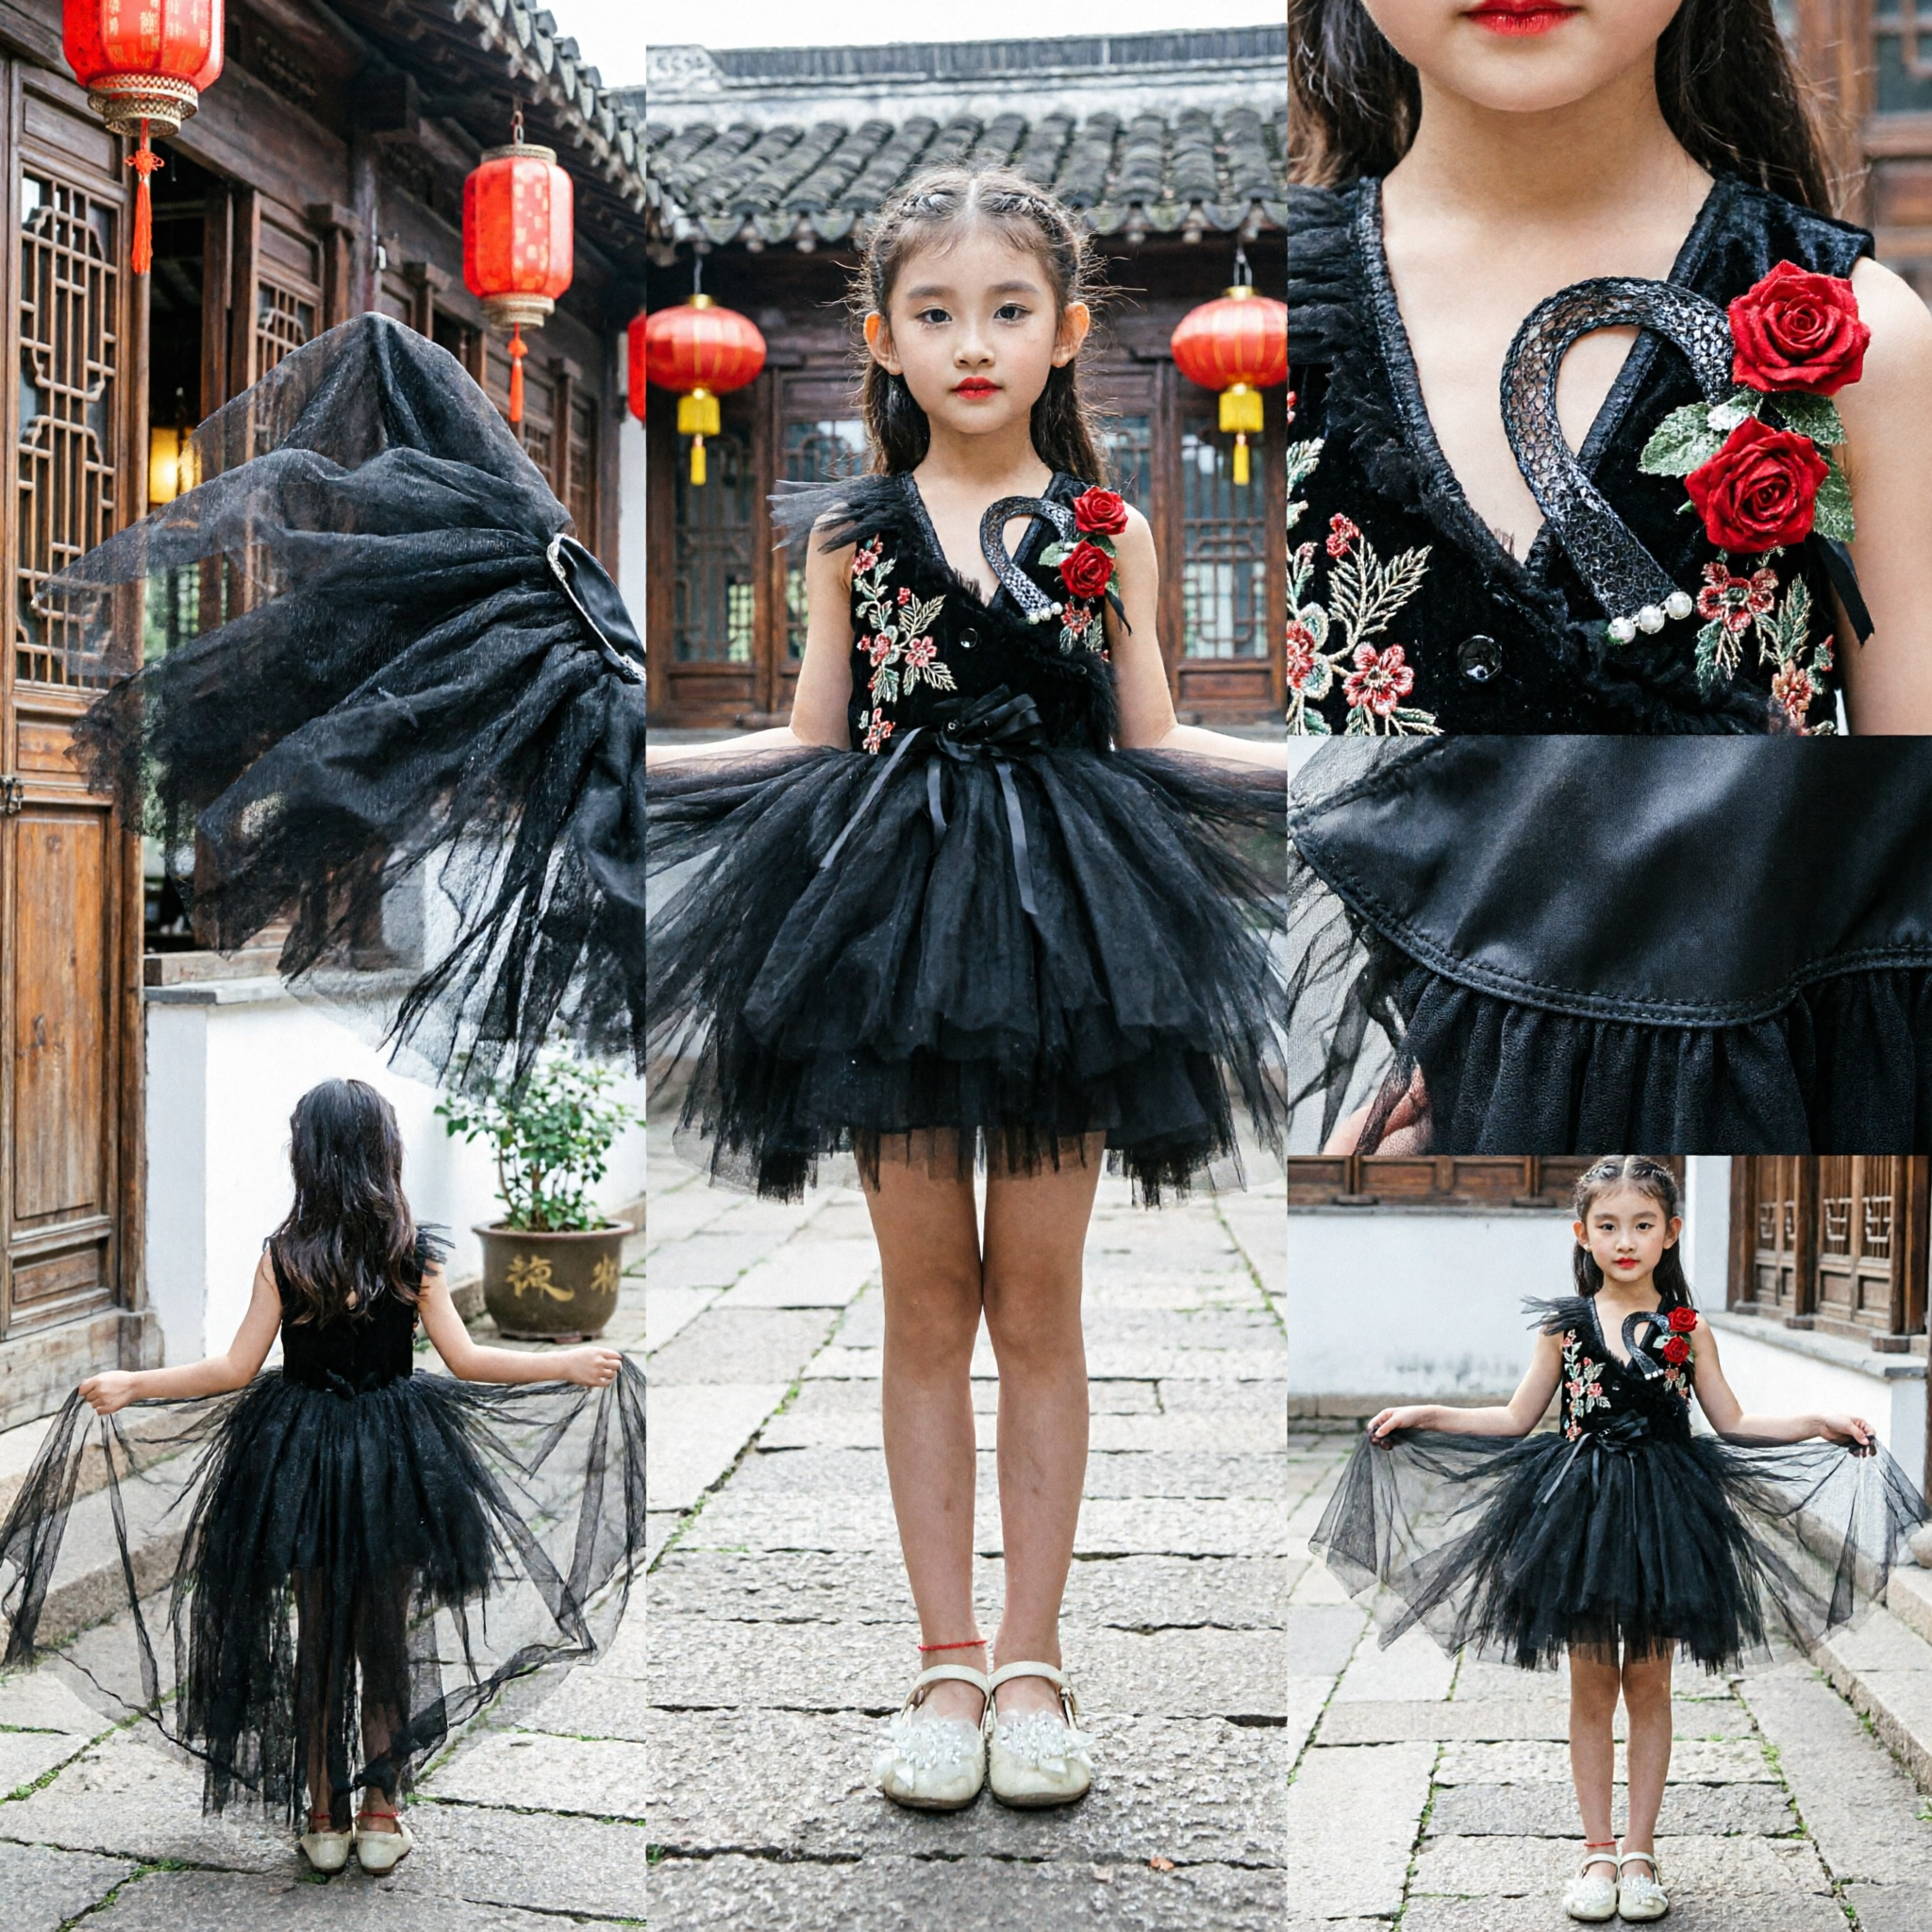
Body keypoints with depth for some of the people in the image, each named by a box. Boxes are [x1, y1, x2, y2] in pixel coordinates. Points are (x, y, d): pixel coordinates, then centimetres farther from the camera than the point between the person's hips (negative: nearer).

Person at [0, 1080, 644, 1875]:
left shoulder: (283, 1257, -8)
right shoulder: (413, 1253, -7)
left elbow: (236, 1369, -8)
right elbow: (465, 1360, -8)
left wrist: (131, 1384, 2)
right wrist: (572, 1365, 1)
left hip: (302, 1460, 0)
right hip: (394, 1464, 0)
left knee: (314, 1638, 11)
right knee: (388, 1637, 11)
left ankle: (325, 1821, 18)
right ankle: (380, 1819, 15)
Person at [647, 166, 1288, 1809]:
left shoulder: (1104, 534, 5)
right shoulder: (852, 533, 6)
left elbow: (1156, 745, 8)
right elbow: (814, 745, 10)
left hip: (1064, 920, 0)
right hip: (896, 915, 1)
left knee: (1038, 1304, 4)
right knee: (927, 1300, 5)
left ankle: (1031, 1660, 15)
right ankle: (947, 1661, 15)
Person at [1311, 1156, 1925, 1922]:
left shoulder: (1687, 1329, 2)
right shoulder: (1565, 1325, 2)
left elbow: (1733, 1423, 9)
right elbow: (1516, 1420, 8)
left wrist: (1820, 1423, -1)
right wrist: (1426, 1415, 1)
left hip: (1663, 1514, 0)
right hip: (1582, 1513, 0)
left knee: (1648, 1683, 6)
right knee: (1591, 1685, 5)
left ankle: (1639, 1850, 16)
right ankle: (1598, 1850, 15)